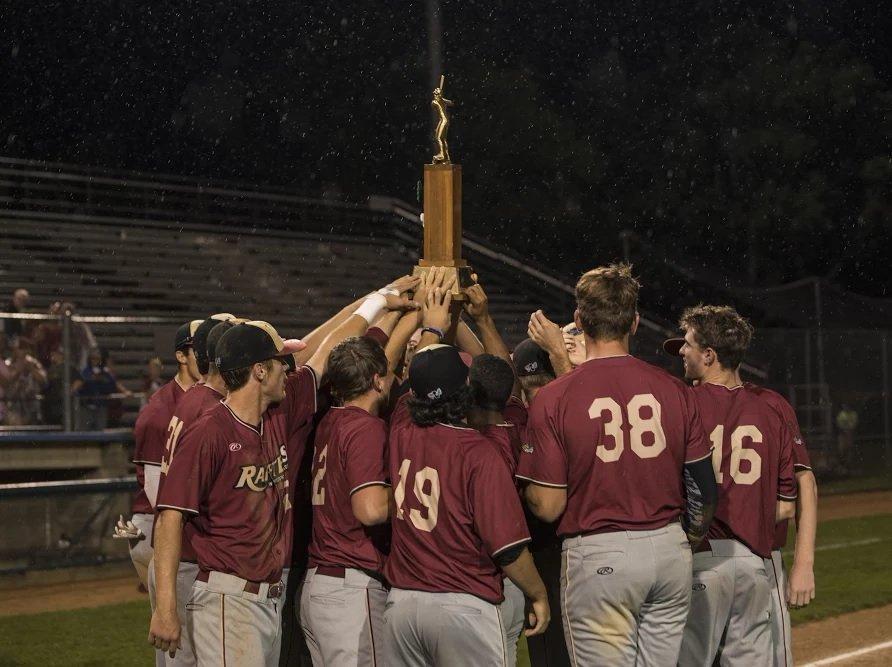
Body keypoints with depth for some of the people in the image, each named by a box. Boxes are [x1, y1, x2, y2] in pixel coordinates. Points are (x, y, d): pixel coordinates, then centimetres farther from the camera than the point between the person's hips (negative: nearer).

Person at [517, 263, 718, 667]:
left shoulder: (553, 399, -9)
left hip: (598, 559, -4)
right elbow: (705, 489, 7)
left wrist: (525, 484, 12)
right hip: (670, 549, 4)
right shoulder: (675, 390, 1)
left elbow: (548, 507, -10)